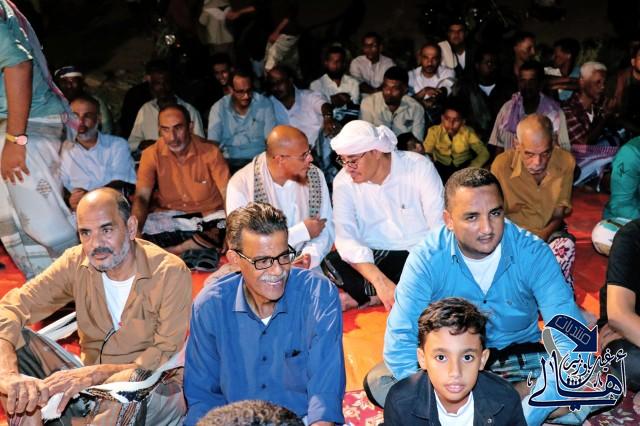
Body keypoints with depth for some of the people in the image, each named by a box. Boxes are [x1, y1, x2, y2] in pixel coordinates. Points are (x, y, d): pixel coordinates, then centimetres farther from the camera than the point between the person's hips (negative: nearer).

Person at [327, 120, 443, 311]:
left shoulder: (419, 167, -10)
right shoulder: (343, 182, -6)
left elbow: (440, 227, -14)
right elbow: (346, 238, -17)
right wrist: (380, 281, -33)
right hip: (371, 258, 0)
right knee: (332, 262, -28)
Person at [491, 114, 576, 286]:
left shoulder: (565, 162, -14)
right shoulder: (502, 165, -19)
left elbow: (559, 214, -4)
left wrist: (544, 235, -26)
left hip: (549, 231, 1)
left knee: (566, 245, -32)